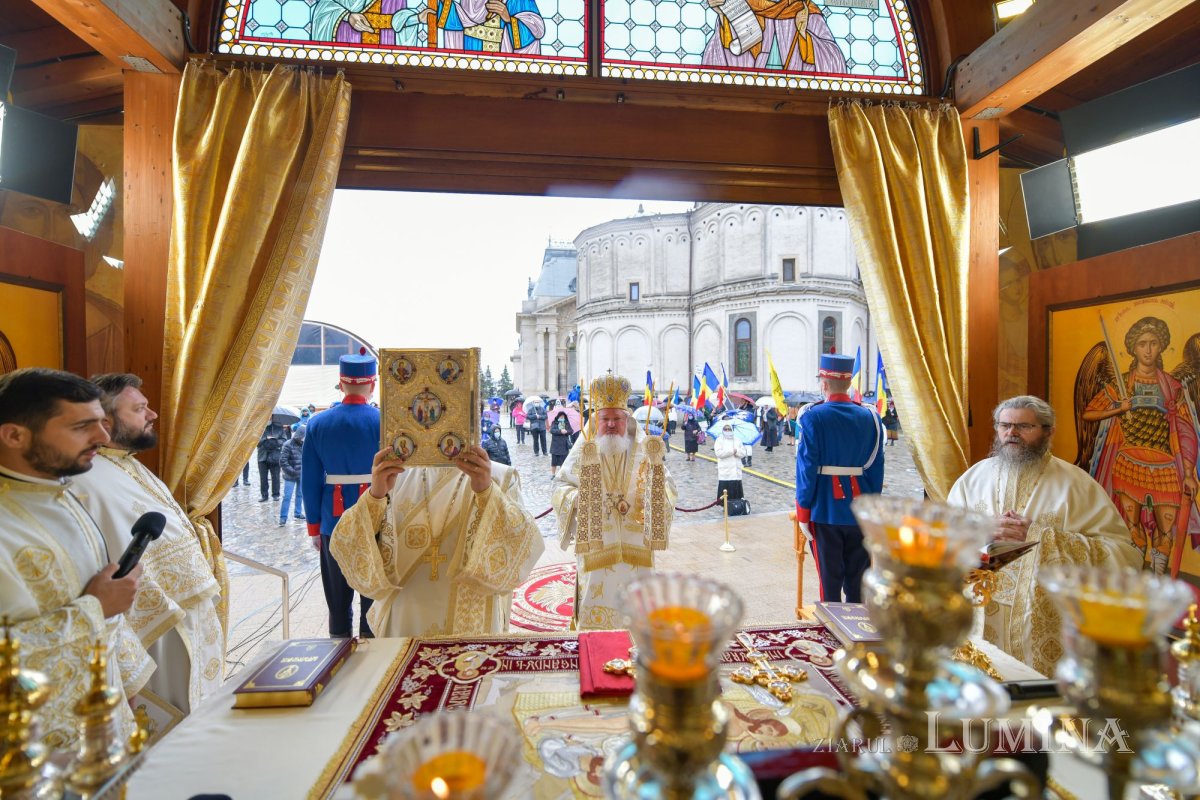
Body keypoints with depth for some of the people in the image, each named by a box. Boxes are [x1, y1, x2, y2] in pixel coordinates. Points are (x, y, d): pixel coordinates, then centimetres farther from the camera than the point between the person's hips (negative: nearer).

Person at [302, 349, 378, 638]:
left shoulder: (318, 423, -2)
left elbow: (310, 481, 0)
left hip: (334, 524, 2)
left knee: (338, 599, 16)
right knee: (374, 595, 10)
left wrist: (314, 527, 8)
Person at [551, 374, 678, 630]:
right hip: (595, 547, -2)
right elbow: (559, 488, -2)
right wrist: (582, 497, -20)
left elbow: (667, 487, 3)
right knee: (596, 608, 6)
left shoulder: (645, 451, 3)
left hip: (636, 548, 2)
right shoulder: (583, 451, -3)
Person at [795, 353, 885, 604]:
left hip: (825, 511, -3)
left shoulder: (812, 417, -10)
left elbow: (807, 467, -12)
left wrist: (803, 511, -6)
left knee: (830, 580, 7)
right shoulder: (870, 416, 2)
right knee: (857, 580, 15)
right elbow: (876, 468, 4)